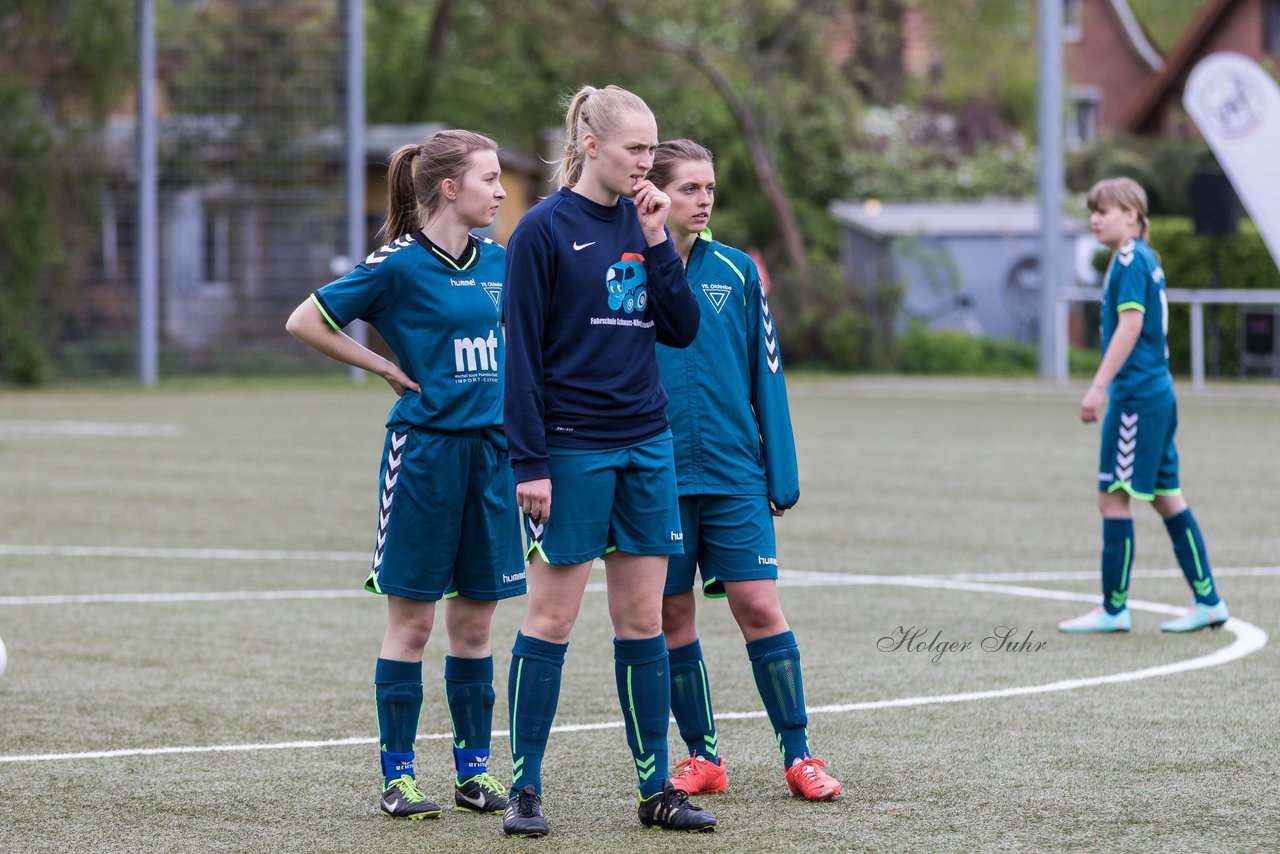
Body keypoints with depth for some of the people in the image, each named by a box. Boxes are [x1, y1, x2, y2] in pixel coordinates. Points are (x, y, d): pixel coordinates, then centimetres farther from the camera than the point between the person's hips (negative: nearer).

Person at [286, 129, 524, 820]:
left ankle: (473, 768, 16)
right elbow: (305, 322, -6)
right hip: (424, 447, -5)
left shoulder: (499, 262, 9)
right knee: (411, 619, 0)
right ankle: (398, 775, 5)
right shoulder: (400, 264, -8)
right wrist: (389, 369, -5)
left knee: (474, 619, 9)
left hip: (491, 447, 5)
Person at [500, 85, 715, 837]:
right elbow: (522, 352, -9)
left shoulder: (642, 222, 9)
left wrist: (658, 243, -5)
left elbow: (682, 329, 6)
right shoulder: (546, 229, -8)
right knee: (553, 616, -2)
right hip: (571, 447, -5)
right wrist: (529, 462, -13)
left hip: (646, 443, 6)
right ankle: (526, 789, 5)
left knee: (644, 618, 7)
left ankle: (657, 788, 12)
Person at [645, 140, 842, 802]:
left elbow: (766, 374, 8)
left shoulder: (736, 272, 5)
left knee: (758, 605, -5)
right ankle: (702, 755, 16)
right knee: (672, 614, 5)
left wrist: (782, 474, 4)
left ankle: (797, 754, 2)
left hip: (734, 473, 1)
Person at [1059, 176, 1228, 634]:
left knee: (1113, 497, -5)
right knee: (1167, 498, 12)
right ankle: (1208, 601, 13)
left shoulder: (1130, 259, -12)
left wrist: (1099, 386, -23)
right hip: (1157, 392, 10)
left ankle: (1113, 609, -1)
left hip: (1136, 395, -10)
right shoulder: (1146, 259, 16)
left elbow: (1131, 325, -21)